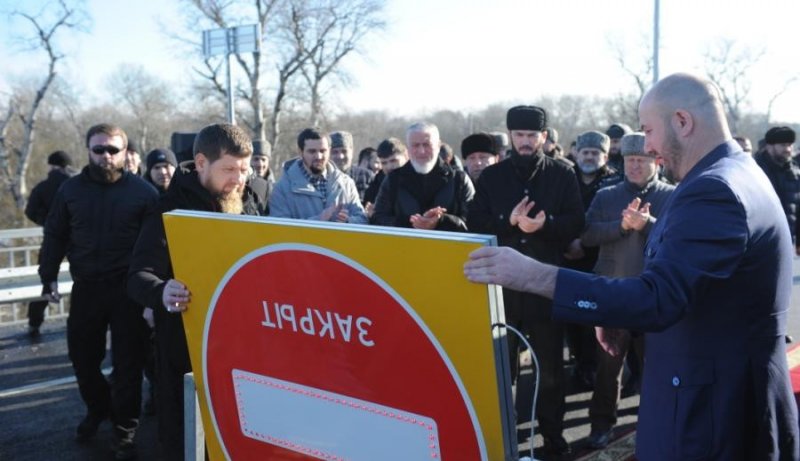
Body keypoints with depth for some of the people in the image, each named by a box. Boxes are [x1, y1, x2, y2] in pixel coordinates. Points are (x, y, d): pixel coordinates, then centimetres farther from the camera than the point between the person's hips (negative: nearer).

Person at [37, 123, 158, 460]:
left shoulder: (142, 191, -5)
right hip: (86, 288, 3)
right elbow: (55, 236, 11)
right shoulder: (71, 189, 4)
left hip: (128, 289, -3)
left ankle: (125, 430, 20)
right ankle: (97, 408, 40)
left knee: (127, 362, 4)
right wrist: (49, 276, 5)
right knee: (82, 357, 14)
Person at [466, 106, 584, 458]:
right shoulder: (491, 176, 6)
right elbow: (474, 223, -1)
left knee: (550, 364, 11)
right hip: (502, 280, 1)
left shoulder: (563, 175, 3)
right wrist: (509, 221, -17)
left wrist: (543, 224, -21)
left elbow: (576, 223, -3)